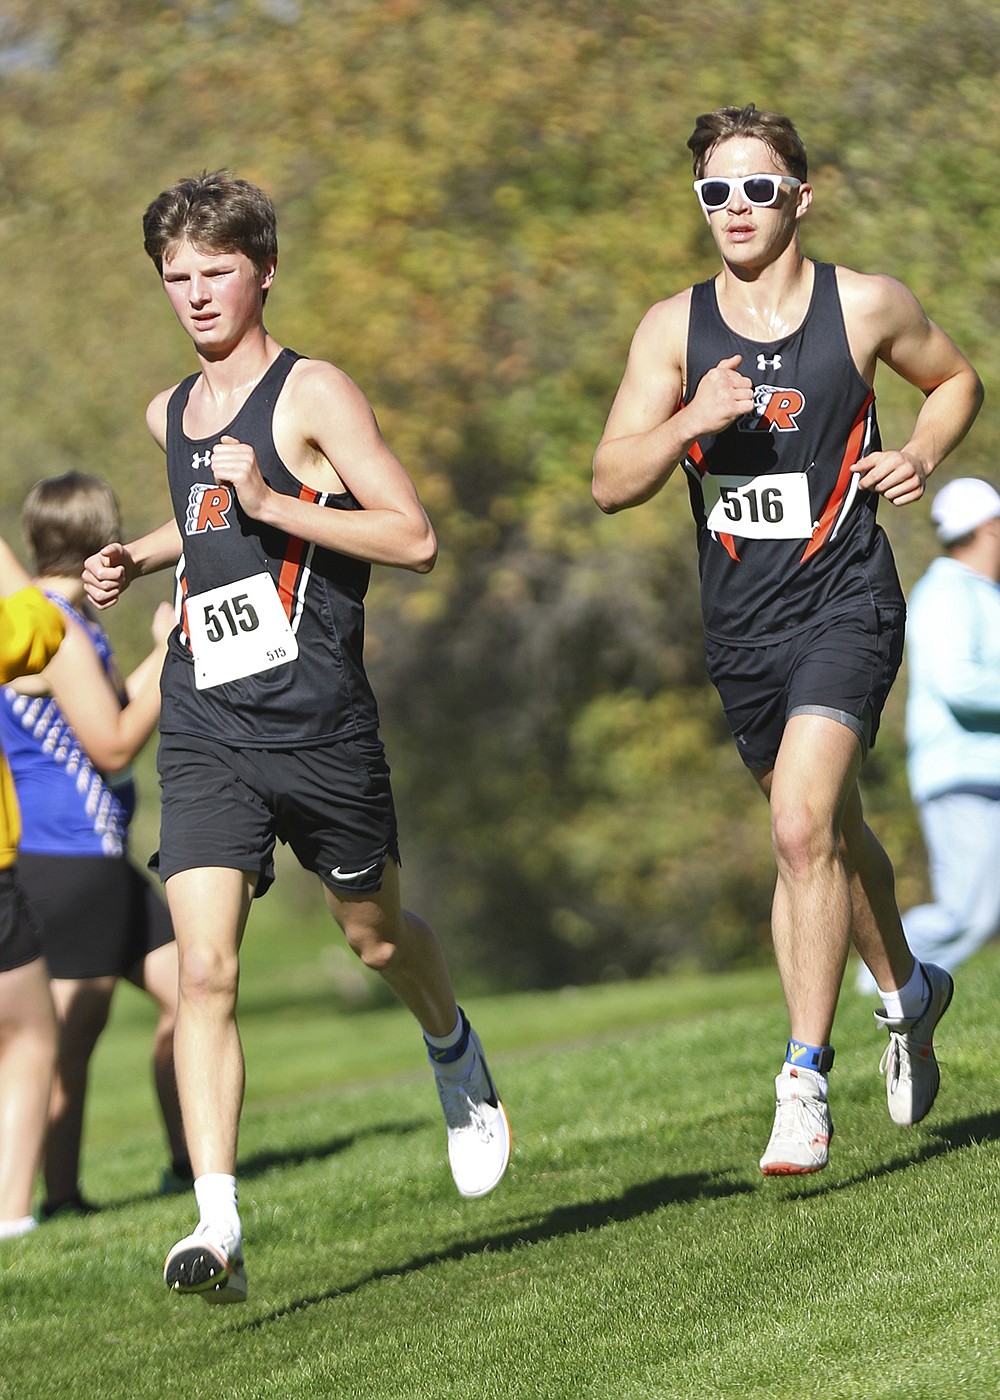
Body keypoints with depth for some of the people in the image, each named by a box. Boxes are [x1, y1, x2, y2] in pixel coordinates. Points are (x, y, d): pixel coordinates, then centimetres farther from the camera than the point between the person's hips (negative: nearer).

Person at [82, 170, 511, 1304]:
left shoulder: (312, 394, -6)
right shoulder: (171, 416, 13)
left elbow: (415, 538, -14)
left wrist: (273, 503, -21)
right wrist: (136, 559, 17)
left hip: (319, 727, -4)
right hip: (205, 731, 4)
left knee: (376, 936, 16)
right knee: (205, 969, -13)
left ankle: (456, 1056, 51)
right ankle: (217, 1222, -19)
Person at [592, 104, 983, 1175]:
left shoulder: (866, 306, -4)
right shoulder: (674, 328, 1)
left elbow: (956, 379, 16)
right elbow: (612, 483, -4)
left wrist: (922, 455, -4)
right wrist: (691, 421, -22)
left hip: (844, 604, -4)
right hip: (741, 623, 4)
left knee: (803, 828, -21)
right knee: (830, 831, 19)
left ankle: (805, 1081, -17)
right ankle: (907, 992, 46)